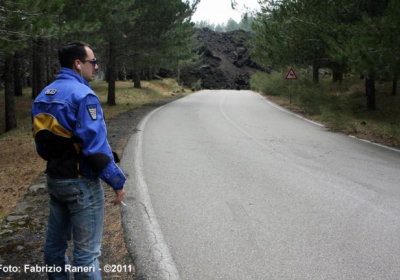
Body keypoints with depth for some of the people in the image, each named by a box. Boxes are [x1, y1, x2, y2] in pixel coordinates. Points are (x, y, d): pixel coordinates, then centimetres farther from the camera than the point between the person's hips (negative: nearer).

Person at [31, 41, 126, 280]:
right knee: (86, 252, 2)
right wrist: (117, 182, -14)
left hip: (55, 180, 9)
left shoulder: (44, 96, 8)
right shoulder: (82, 95, -18)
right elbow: (97, 147, -23)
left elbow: (42, 146, 12)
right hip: (82, 183, -8)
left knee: (55, 244, 20)